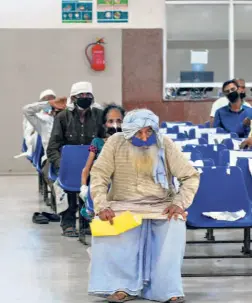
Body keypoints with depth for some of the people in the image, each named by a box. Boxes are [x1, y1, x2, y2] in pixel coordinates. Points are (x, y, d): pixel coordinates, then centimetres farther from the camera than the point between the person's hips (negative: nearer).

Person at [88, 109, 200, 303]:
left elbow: (191, 176, -4)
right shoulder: (115, 143, -7)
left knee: (175, 224, -32)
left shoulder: (165, 145, -6)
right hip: (124, 206, 0)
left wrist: (180, 203, -20)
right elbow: (99, 176, -7)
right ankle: (122, 287, -25)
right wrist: (102, 206, -22)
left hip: (161, 206, 0)